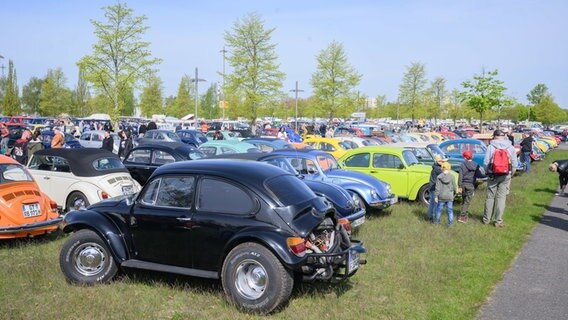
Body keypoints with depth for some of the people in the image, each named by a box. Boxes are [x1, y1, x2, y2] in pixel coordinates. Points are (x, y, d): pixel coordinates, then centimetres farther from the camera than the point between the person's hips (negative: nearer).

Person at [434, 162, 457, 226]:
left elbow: (437, 188, -10)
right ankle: (450, 223, 11)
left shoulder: (439, 177, -9)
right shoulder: (452, 177, -8)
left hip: (441, 196, 0)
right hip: (449, 196, 0)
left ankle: (436, 221, 25)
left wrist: (436, 196, -5)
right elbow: (454, 187, -2)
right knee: (450, 210, 10)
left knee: (439, 209, 13)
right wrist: (454, 194, 16)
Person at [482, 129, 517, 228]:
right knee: (501, 198, 5)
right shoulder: (511, 148, -1)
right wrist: (511, 174, 13)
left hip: (493, 176, -1)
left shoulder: (491, 147, -6)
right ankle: (498, 221, 6)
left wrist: (487, 172, 9)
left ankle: (486, 219, 18)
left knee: (490, 197, 9)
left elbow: (485, 162, -8)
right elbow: (514, 164, -1)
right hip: (505, 176, 1)